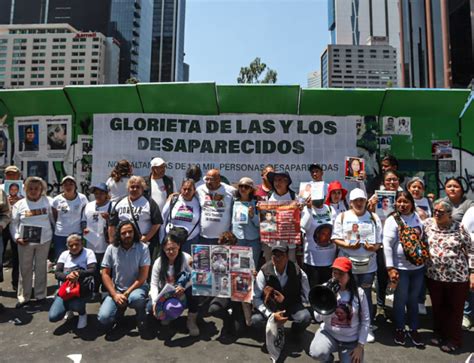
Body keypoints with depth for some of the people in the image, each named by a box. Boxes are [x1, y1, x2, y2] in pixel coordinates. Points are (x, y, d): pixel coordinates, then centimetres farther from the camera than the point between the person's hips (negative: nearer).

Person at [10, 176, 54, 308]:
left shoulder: (47, 202, -1)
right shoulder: (19, 204, -1)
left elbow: (53, 218, 6)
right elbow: (14, 224, 1)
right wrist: (17, 238, -12)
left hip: (44, 240, 0)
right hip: (25, 242, 0)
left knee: (41, 268, 11)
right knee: (25, 269, 8)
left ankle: (40, 295, 23)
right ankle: (23, 297, 22)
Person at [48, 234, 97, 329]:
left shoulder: (88, 253, -6)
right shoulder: (64, 254, 6)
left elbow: (93, 270, -17)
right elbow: (57, 273, -4)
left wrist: (78, 273, -36)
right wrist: (67, 276, -27)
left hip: (81, 289, -3)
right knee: (53, 317, -12)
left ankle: (82, 313, 1)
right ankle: (69, 308, 23)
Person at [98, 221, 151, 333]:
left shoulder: (143, 248, -10)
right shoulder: (111, 248, -3)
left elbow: (143, 275, -12)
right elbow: (105, 274, -1)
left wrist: (127, 293, -18)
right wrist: (115, 295, -13)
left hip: (137, 287, -2)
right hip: (117, 289, 3)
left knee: (135, 298, -37)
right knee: (104, 318, -18)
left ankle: (141, 315, -1)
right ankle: (121, 308, 16)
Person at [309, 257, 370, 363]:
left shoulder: (359, 293, -9)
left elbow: (365, 320, -2)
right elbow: (318, 318, -11)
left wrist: (360, 346, -5)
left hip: (351, 341, 1)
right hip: (329, 334, 0)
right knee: (316, 353, -29)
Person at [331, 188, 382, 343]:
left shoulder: (374, 217, 4)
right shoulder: (342, 217, -2)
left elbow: (379, 240, 6)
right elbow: (335, 238, -4)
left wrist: (375, 247, -16)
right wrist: (348, 245, -19)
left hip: (368, 265, 1)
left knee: (366, 295, 12)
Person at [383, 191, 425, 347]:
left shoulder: (418, 217, 4)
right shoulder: (392, 220, -11)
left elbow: (424, 238, 17)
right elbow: (387, 244, -15)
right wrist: (390, 268, -18)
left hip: (418, 266, 4)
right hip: (400, 267, -4)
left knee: (413, 299, 17)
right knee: (401, 299, 9)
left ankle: (413, 329, 32)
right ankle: (399, 329, 27)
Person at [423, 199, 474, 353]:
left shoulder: (459, 228, -8)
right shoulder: (428, 223, -1)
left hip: (458, 277, -3)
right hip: (434, 276, 3)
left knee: (455, 309, 11)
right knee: (437, 307, 16)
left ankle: (454, 340, 30)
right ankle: (439, 334, 37)